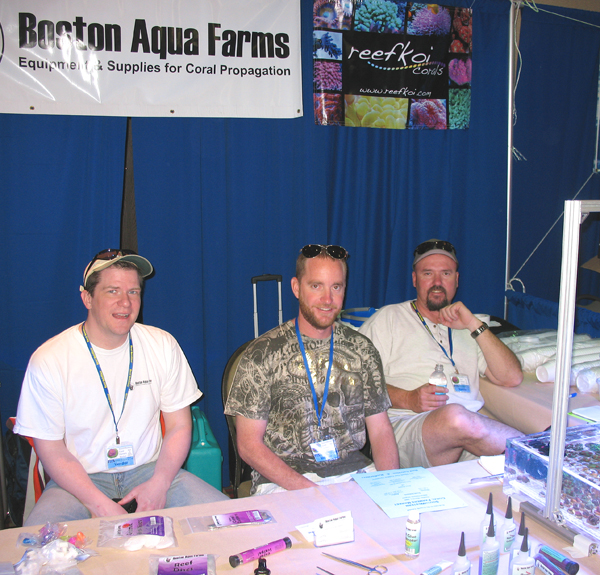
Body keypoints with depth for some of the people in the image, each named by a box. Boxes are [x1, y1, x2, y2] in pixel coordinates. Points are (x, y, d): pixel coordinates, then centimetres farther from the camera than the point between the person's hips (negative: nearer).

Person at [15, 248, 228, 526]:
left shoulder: (163, 345, -2)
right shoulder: (48, 360, -10)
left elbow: (179, 425, 2)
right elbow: (52, 451, -7)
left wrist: (159, 485, -14)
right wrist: (100, 504, -19)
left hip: (149, 468, 3)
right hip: (80, 478, -2)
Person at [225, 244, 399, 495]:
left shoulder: (362, 349, 9)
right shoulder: (263, 353, -5)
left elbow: (380, 430, 10)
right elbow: (249, 445, -5)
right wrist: (308, 490, -17)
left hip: (356, 473, 4)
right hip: (283, 481, -4)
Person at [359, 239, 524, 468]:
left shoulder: (466, 328, 27)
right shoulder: (388, 318, 14)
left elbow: (512, 378, 13)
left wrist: (475, 325, 5)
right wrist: (408, 399, -13)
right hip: (406, 426, -2)